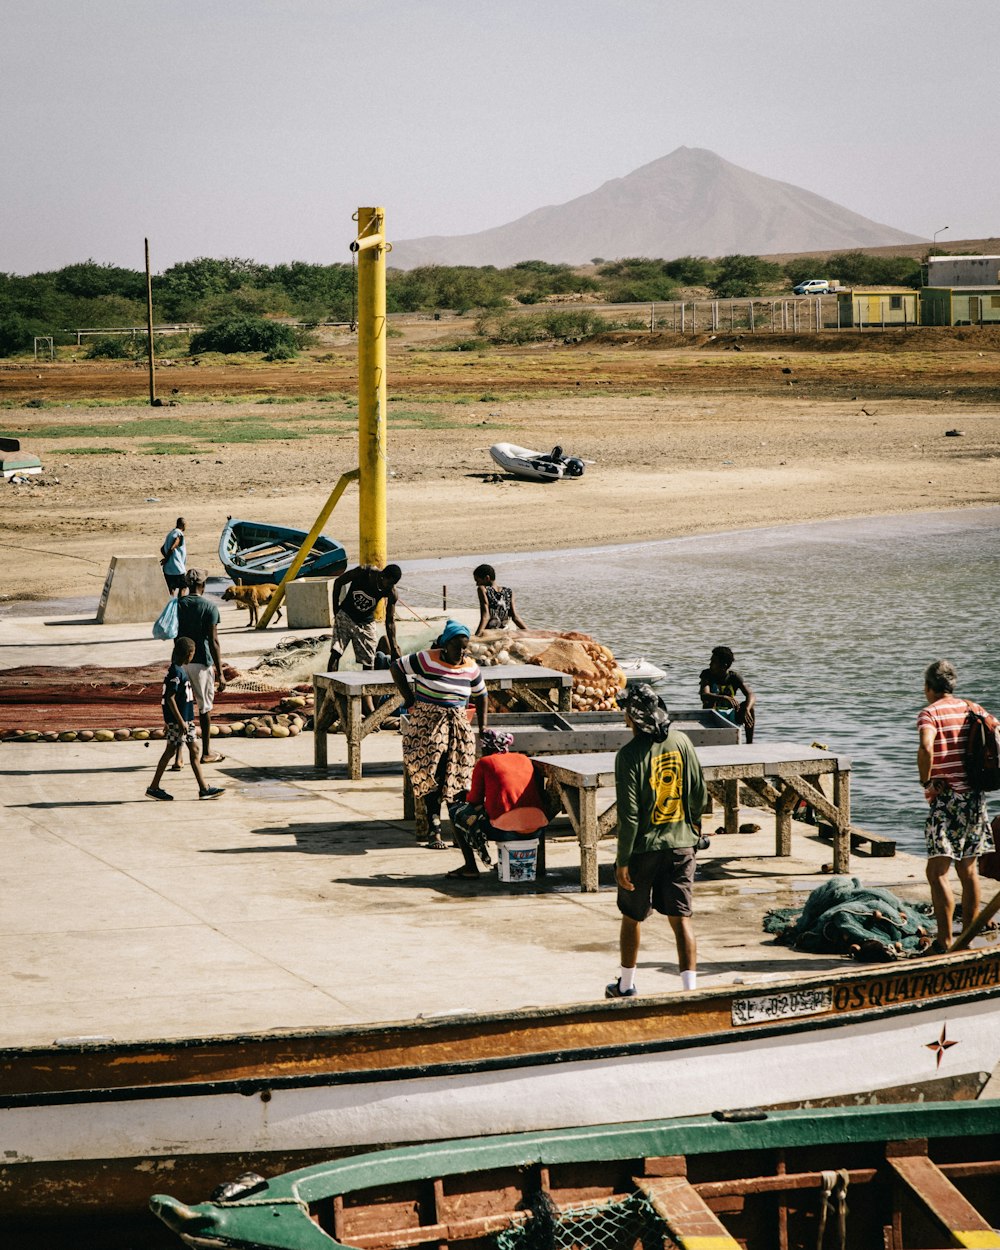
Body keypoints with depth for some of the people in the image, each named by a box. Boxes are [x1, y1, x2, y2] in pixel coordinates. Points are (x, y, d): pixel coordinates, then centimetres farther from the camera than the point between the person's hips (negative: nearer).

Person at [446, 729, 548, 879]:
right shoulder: (525, 759, 18)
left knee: (455, 811, 17)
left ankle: (470, 866, 14)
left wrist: (464, 797, 30)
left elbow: (475, 800, 7)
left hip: (506, 830, -6)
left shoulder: (484, 763, 4)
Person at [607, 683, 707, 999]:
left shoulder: (629, 754, -16)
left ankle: (626, 986, 30)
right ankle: (690, 988, -7)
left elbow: (629, 814, -17)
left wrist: (622, 860, -11)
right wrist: (693, 823, 24)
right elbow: (699, 791, 6)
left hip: (644, 846, -3)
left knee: (632, 917, 15)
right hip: (681, 843, 3)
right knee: (681, 917, 2)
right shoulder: (681, 741, -2)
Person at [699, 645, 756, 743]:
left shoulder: (733, 677, -6)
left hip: (731, 716, 2)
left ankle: (749, 743, -22)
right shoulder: (707, 675, -9)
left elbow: (751, 695, -19)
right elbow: (704, 696, -28)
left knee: (749, 705, -24)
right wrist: (725, 698, -46)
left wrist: (746, 710, -42)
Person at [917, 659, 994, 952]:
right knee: (968, 869, 16)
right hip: (975, 796, 7)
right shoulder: (973, 709, 11)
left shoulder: (930, 713, -9)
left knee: (937, 871, -8)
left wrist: (925, 781, -13)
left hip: (946, 798, -7)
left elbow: (926, 748, -27)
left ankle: (945, 942, -15)